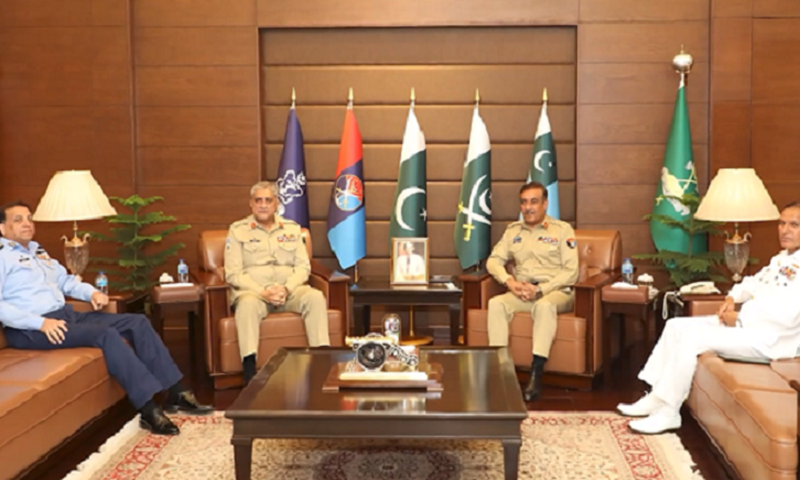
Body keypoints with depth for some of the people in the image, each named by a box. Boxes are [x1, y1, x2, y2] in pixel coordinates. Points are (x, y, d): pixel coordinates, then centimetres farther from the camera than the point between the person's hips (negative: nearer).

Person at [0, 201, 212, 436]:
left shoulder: (37, 250, 21)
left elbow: (65, 280, 29)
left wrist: (91, 292, 8)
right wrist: (40, 322, -26)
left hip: (67, 316, 9)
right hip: (29, 330, -9)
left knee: (137, 321, -2)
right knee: (106, 334, -30)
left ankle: (176, 392, -5)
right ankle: (150, 410, -33)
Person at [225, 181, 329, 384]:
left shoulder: (292, 228, 16)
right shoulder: (238, 230, 7)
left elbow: (303, 267, 8)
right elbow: (233, 274, -2)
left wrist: (287, 288, -13)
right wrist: (263, 292, -16)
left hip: (289, 290, 3)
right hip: (253, 291, -3)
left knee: (315, 297, -28)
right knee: (247, 304, -38)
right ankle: (250, 368, -44)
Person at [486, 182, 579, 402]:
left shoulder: (562, 229, 3)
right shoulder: (513, 230, 17)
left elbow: (571, 272, -5)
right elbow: (494, 260, 13)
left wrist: (540, 289, -17)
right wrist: (509, 281, -8)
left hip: (556, 292, -4)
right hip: (522, 292, 4)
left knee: (544, 305, -38)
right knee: (496, 303, -26)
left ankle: (536, 375, -44)